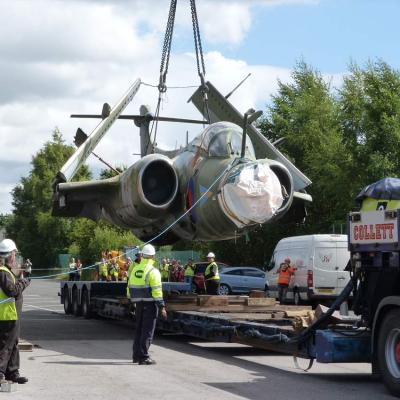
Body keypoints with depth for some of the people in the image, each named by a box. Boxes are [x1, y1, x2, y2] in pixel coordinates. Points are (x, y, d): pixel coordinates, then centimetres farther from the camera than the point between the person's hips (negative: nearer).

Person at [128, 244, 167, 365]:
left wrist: (133, 300, 21)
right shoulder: (153, 271, -12)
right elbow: (157, 291, -16)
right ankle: (143, 357, -4)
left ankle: (136, 355, 23)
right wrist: (162, 306, -13)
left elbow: (130, 287, 12)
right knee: (147, 331, -3)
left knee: (139, 329, 17)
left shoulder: (134, 269, 8)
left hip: (139, 303, 6)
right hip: (150, 303, -6)